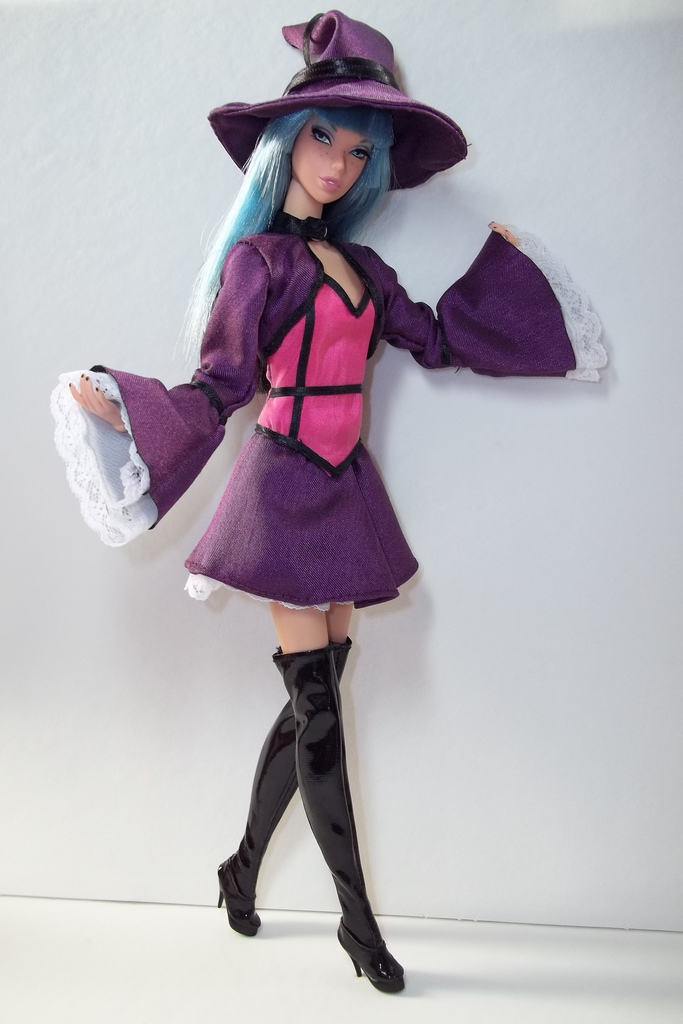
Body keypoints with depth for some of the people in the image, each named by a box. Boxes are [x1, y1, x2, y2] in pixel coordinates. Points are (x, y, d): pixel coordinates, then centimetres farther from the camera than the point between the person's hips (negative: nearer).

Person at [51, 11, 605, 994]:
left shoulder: (356, 261, 13)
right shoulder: (257, 259, -6)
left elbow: (433, 336, 18)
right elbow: (219, 388, -10)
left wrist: (500, 262, 26)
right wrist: (125, 410, -26)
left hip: (343, 488, 7)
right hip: (288, 487, -7)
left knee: (314, 696, 10)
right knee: (317, 703, -3)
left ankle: (244, 868, 28)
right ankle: (359, 920, 10)